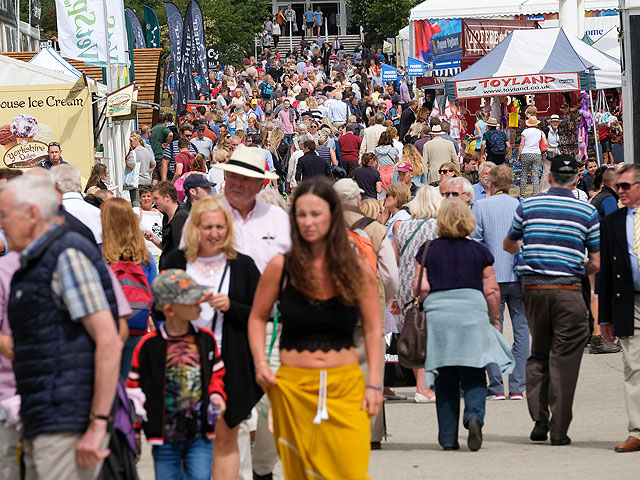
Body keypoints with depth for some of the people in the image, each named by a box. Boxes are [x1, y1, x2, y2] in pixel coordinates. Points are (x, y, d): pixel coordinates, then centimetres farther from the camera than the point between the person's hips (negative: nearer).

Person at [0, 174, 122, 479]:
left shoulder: (68, 256, -10)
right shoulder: (33, 265, 20)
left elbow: (109, 341, -17)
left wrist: (98, 424, -20)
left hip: (68, 426, -10)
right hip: (41, 430, 10)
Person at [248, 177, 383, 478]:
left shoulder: (358, 269, 2)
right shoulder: (280, 267, 2)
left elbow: (372, 330, 6)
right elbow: (257, 318, 14)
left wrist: (374, 384, 0)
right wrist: (260, 365, 1)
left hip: (346, 387, 0)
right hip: (293, 388, 0)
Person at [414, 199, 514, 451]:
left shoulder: (427, 250, 4)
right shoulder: (479, 251, 5)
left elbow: (420, 288, 0)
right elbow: (491, 291, 3)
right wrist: (494, 321, 15)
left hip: (437, 315, 1)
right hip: (473, 313, 0)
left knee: (445, 381, 6)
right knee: (473, 376, 3)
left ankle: (448, 438, 6)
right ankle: (474, 416, -24)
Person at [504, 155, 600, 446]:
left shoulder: (528, 206, 5)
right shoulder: (588, 212, -1)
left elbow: (509, 245, 21)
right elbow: (596, 263, -2)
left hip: (533, 289, 2)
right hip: (568, 291, -2)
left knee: (538, 354, 17)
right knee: (564, 359, 3)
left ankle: (539, 420, 6)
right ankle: (559, 430, 3)